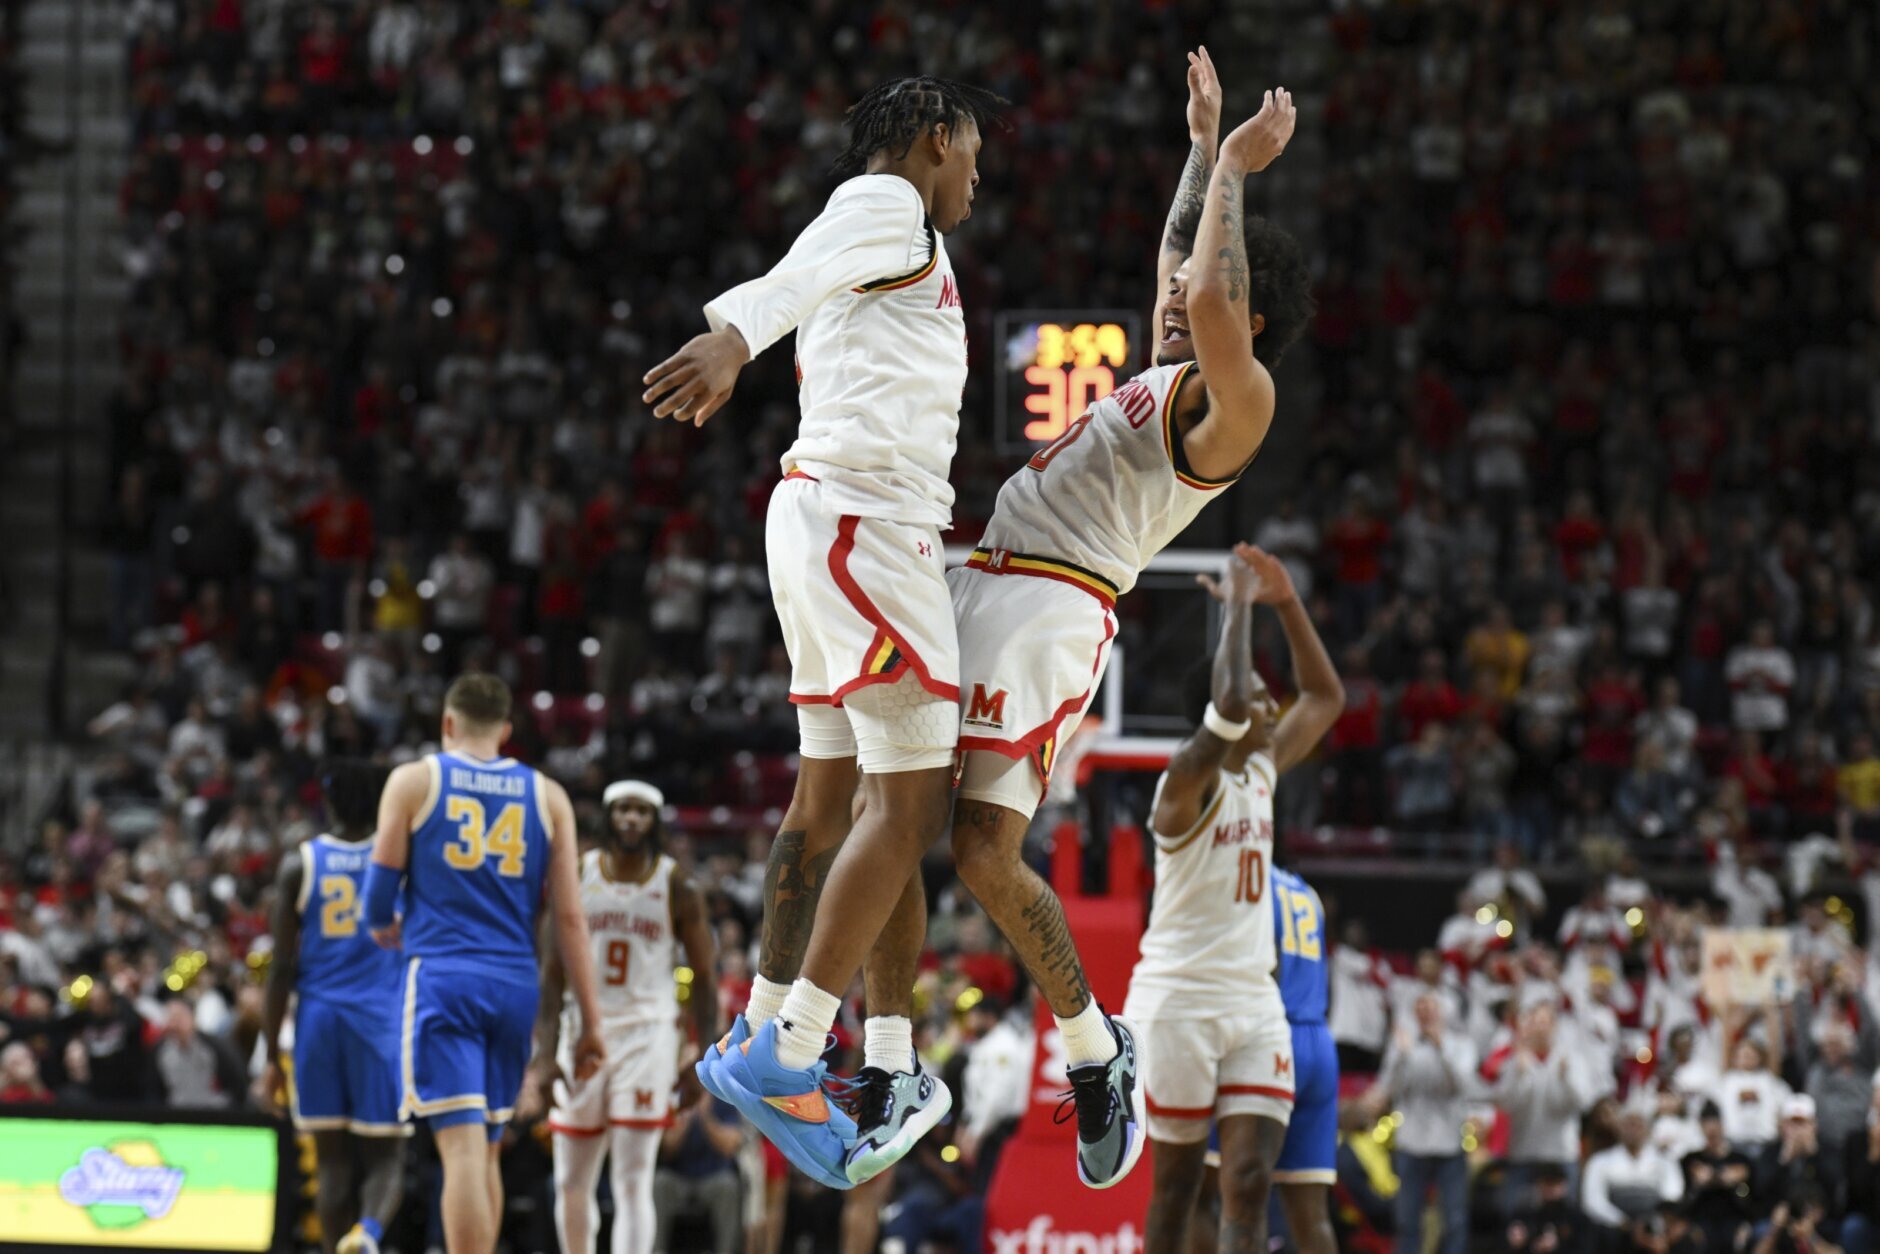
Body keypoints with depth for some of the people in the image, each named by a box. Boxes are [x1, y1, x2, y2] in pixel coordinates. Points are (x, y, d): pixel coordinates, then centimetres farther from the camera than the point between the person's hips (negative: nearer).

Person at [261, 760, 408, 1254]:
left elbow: (282, 968, -1)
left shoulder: (299, 864, 1)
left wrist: (272, 1054, 4)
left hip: (319, 1018, 1)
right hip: (382, 1018, -1)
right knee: (384, 1158, 4)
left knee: (333, 1161, 8)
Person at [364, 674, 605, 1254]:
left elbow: (382, 882, 3)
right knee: (486, 1151, 16)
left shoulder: (414, 781, 3)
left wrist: (383, 927, 28)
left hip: (442, 974, -3)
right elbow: (569, 915, 6)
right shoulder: (547, 796, 10)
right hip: (515, 983, 3)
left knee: (463, 1148, -12)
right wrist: (590, 1021, 6)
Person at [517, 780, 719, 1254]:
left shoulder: (678, 889, -1)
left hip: (648, 1034, -3)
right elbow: (551, 974, 2)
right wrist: (545, 1055, -7)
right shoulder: (576, 876, 2)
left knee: (632, 1183, -11)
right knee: (571, 1184, 9)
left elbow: (704, 976, 3)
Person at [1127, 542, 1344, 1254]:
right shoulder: (1190, 779, -11)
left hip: (1254, 1006, 7)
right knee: (1177, 1183, 2)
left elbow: (1326, 697, 21)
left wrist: (1286, 603, 10)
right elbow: (1230, 701, -30)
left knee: (1250, 1182, -6)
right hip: (1179, 1001, -6)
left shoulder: (1263, 772, 12)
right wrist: (1239, 605, -19)